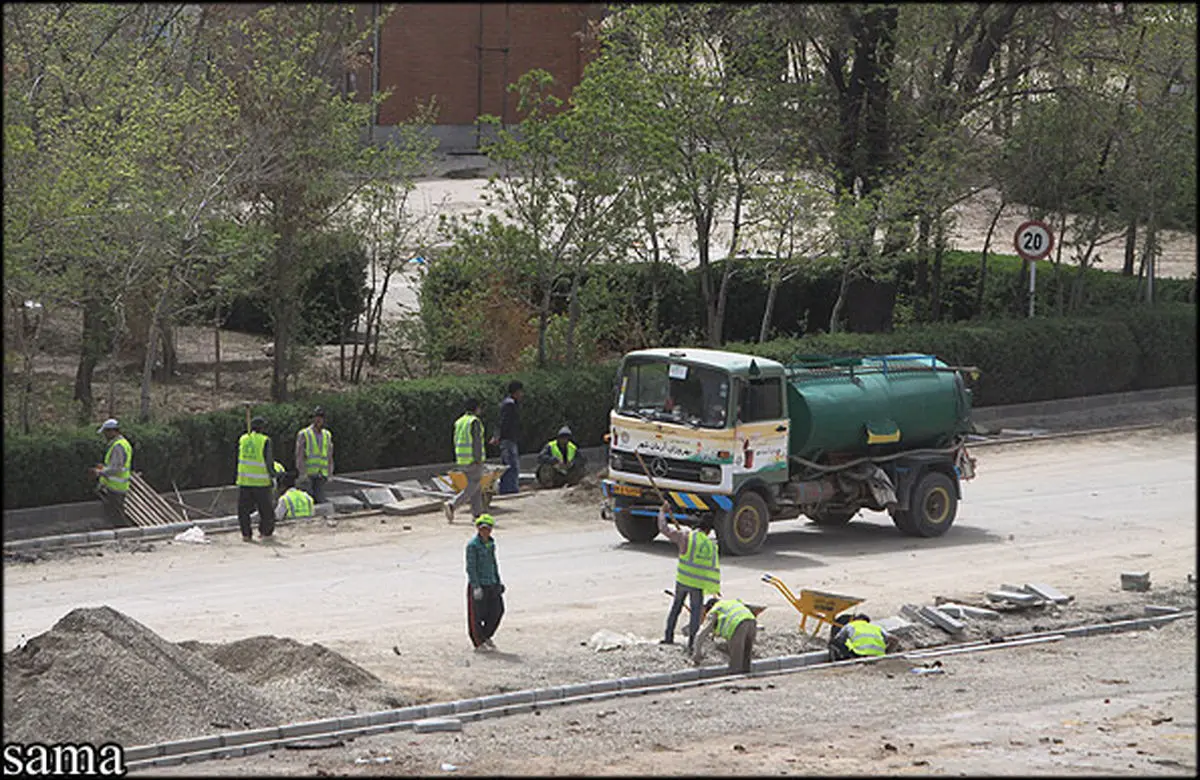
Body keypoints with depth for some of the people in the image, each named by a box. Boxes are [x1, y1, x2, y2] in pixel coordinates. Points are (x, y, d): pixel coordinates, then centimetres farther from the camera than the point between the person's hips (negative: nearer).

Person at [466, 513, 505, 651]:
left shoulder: (490, 543, 9)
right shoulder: (473, 545, -14)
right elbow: (470, 567, -16)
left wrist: (498, 581, 18)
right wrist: (476, 587, -20)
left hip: (491, 583, 7)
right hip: (478, 584, -7)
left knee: (497, 610, 9)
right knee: (477, 614, 1)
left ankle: (486, 636, 27)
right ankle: (478, 643, 12)